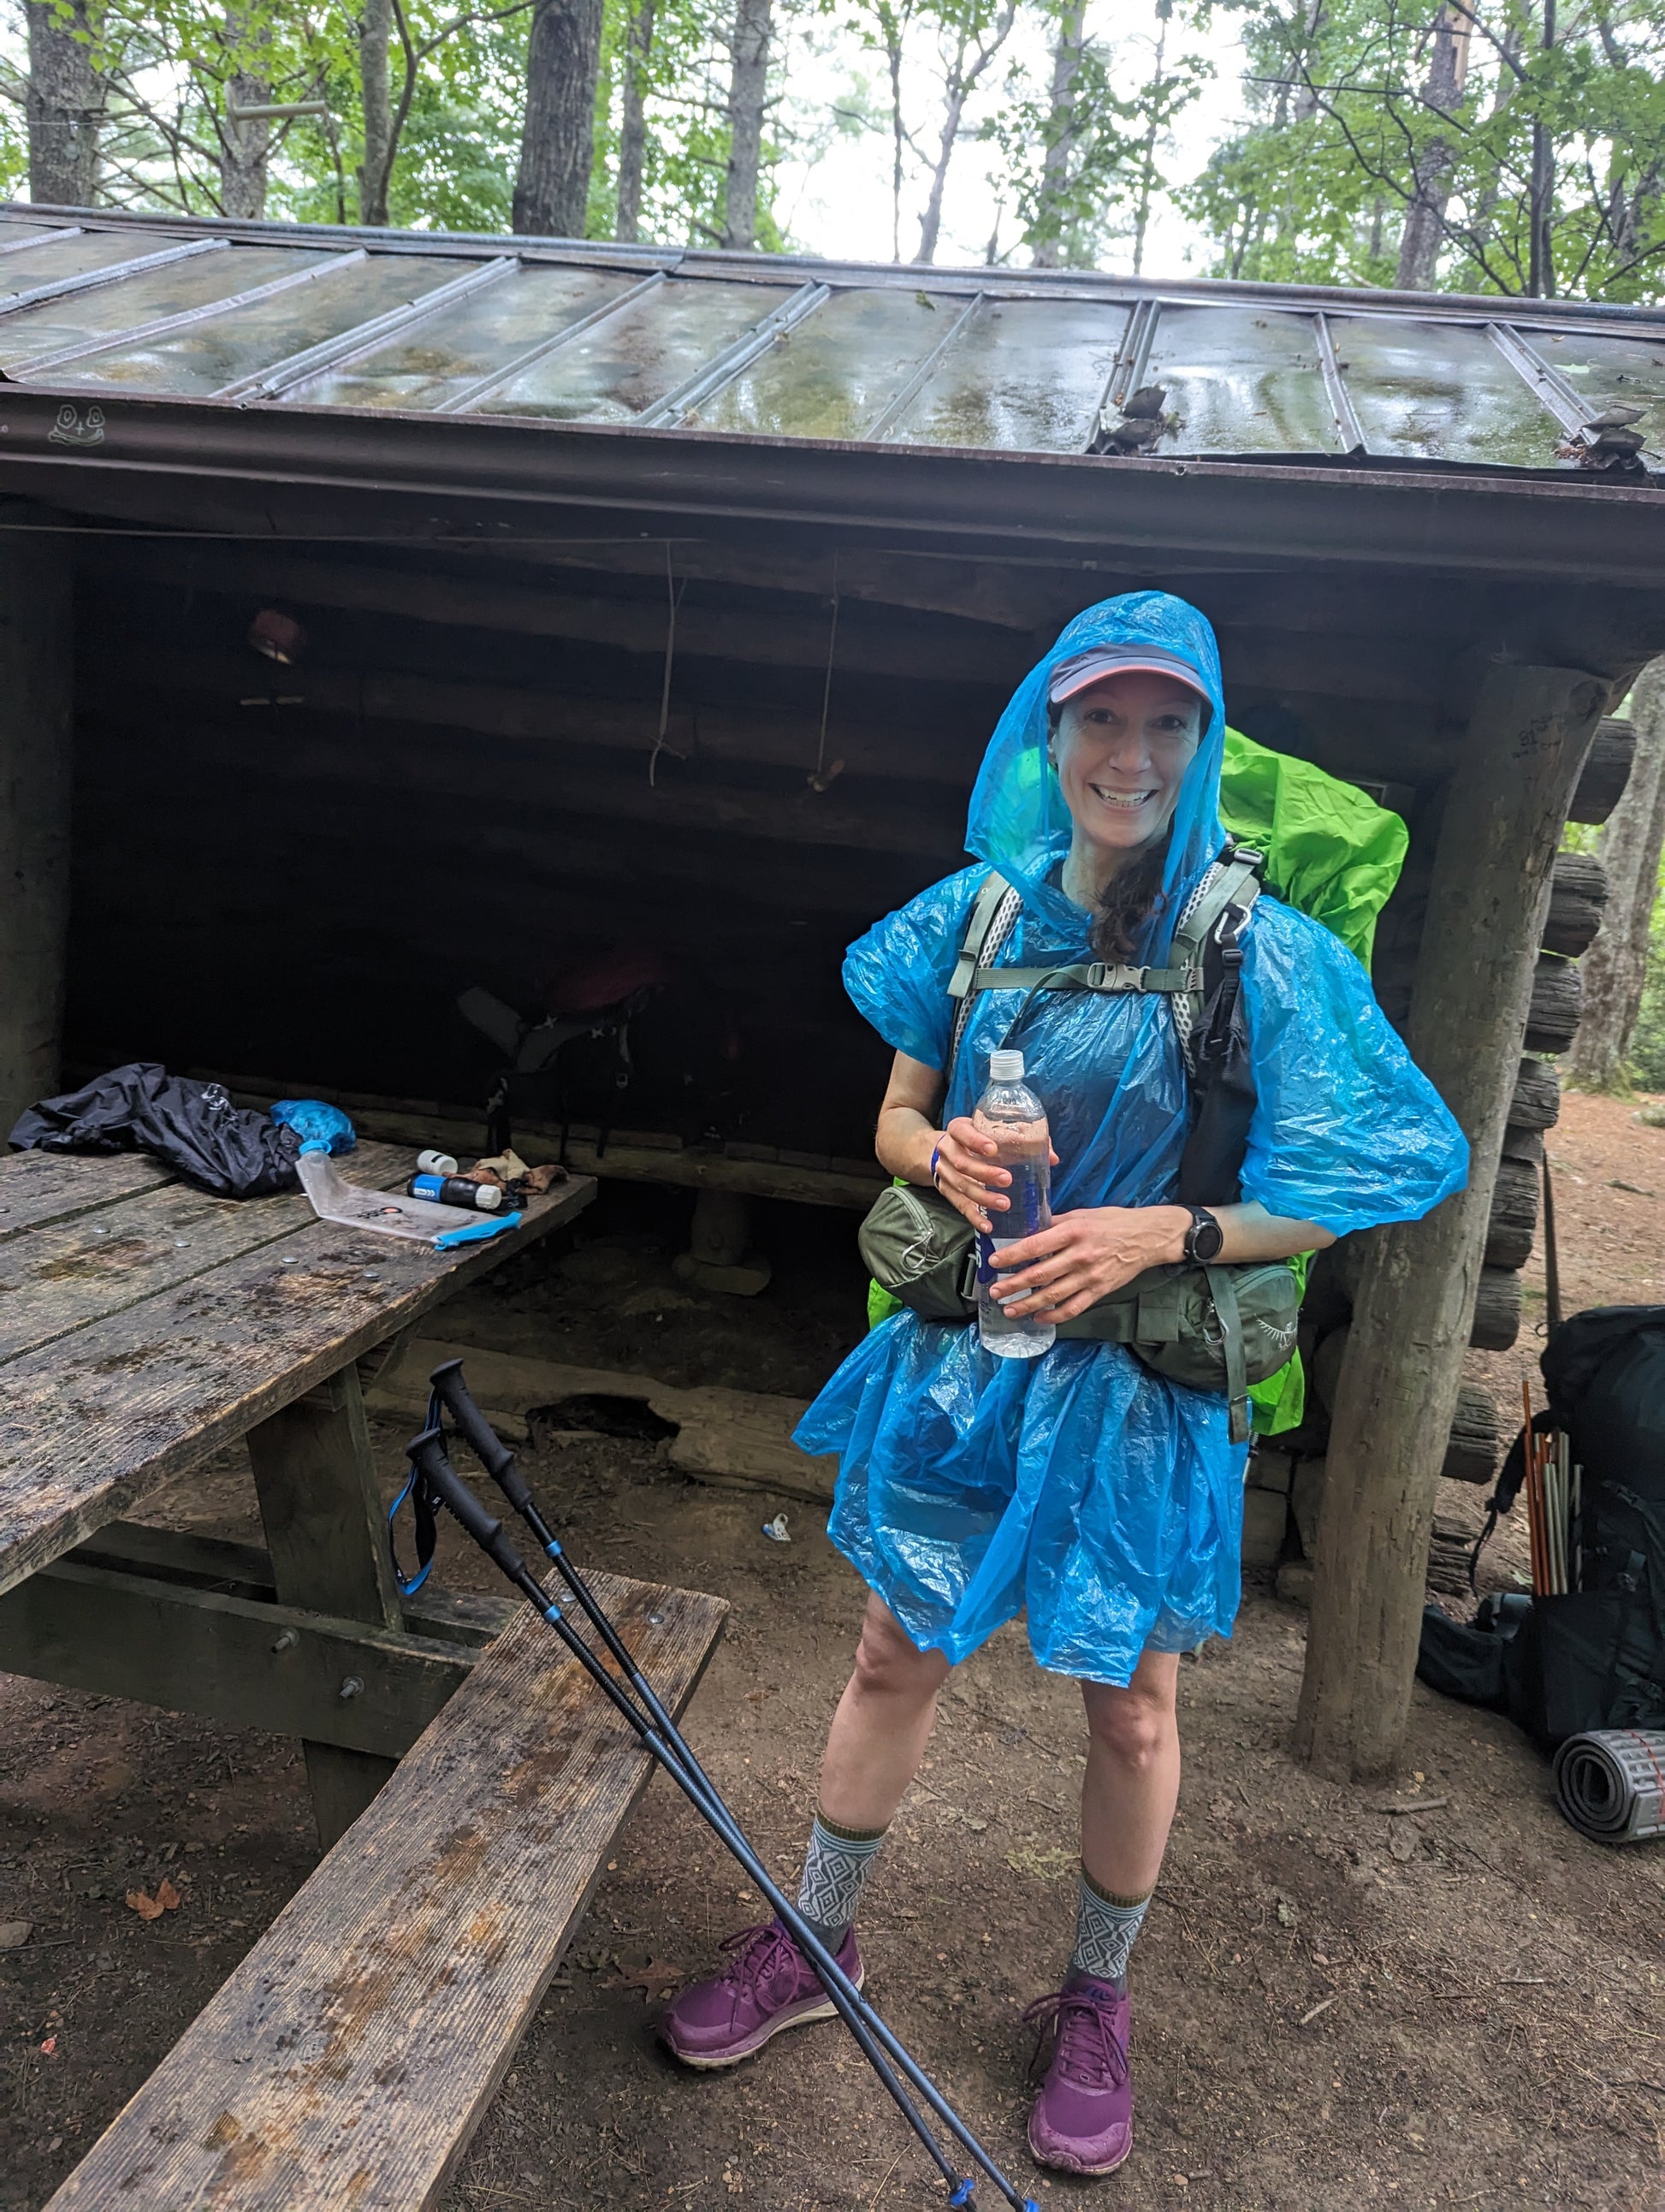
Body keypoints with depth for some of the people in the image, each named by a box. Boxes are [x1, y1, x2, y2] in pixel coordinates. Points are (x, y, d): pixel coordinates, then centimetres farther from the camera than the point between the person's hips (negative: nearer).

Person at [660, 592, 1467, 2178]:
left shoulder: (1261, 956, -12)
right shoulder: (973, 916, -2)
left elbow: (1325, 1204, -10)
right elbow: (896, 1120, 7)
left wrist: (1156, 1233, -24)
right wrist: (940, 1150, -16)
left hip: (1138, 1382, -2)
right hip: (957, 1350, 3)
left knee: (1131, 1713, 13)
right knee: (895, 1657, 16)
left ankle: (1095, 2002, 39)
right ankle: (816, 1942, 39)